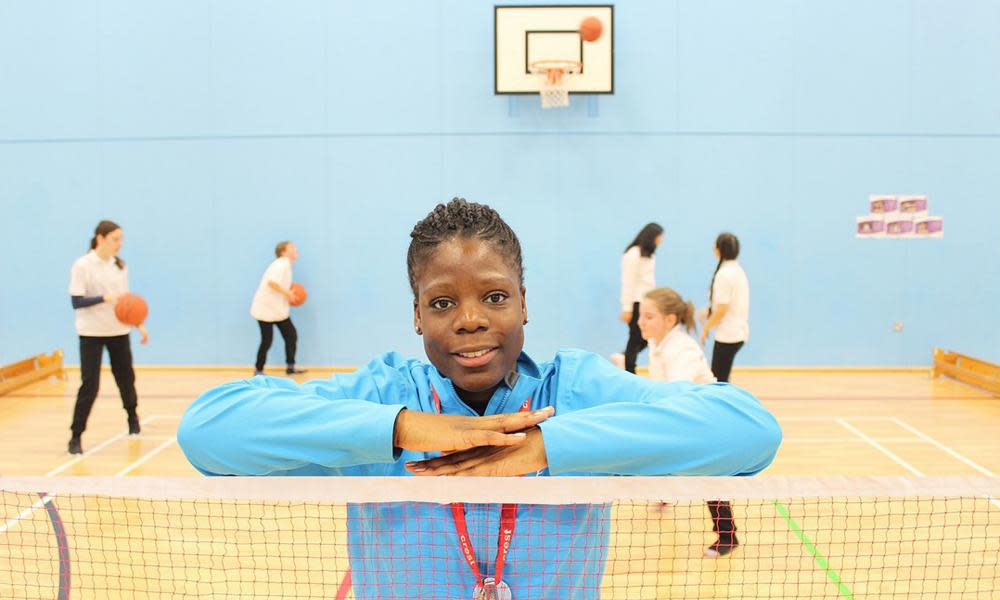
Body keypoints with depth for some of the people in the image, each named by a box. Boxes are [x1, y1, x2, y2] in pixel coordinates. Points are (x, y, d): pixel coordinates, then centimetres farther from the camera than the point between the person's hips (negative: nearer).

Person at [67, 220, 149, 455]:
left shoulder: (120, 265, 6)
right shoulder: (82, 266, -10)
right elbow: (76, 302, -14)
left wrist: (139, 325, 6)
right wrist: (106, 297, -27)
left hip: (119, 331, 5)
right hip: (92, 333, -4)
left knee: (126, 377, 13)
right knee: (89, 385, -8)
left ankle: (132, 417, 38)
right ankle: (76, 436, 2)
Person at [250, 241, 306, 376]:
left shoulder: (285, 264, 13)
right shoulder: (282, 264, -18)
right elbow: (272, 282, -32)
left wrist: (289, 295, 4)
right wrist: (287, 293, -23)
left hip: (278, 309, 10)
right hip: (266, 309, -9)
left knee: (292, 336, 7)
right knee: (267, 341, -2)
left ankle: (290, 367, 17)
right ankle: (258, 370, 13)